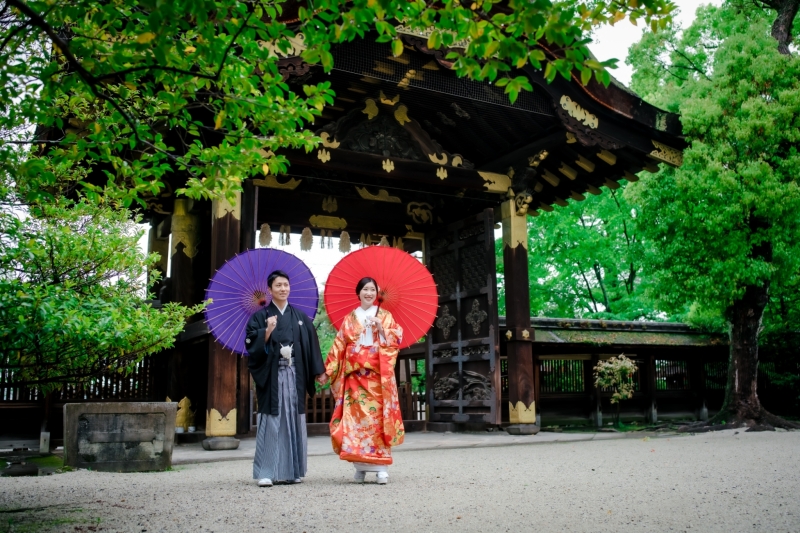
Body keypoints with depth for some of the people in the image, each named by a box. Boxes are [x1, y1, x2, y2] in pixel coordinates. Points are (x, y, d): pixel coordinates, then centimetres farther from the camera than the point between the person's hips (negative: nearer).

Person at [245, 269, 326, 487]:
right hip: (272, 375, -3)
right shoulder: (260, 317, 5)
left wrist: (318, 371, 6)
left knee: (294, 419, 4)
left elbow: (311, 345, 11)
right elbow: (252, 345, -3)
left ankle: (292, 470, 12)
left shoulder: (300, 317, 13)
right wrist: (267, 332, -18)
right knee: (271, 421, -6)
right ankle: (266, 472, -2)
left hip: (295, 375, 3)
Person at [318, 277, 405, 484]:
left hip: (377, 375, -1)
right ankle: (360, 466, 2)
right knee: (356, 419, -3)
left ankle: (381, 467, -5)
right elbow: (339, 346, 9)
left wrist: (382, 329, -16)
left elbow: (396, 339, -1)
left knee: (378, 417, -6)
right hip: (354, 375, 2)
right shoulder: (349, 319, 13)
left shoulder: (385, 316, 10)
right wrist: (327, 371, 3)